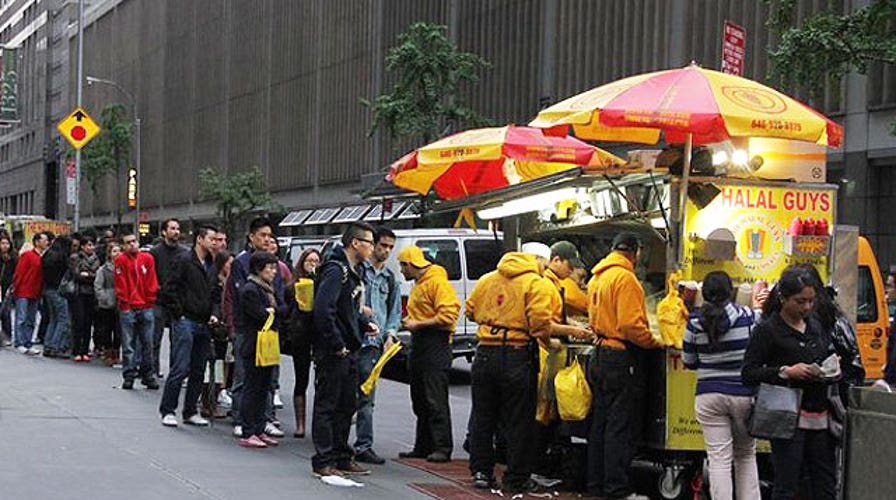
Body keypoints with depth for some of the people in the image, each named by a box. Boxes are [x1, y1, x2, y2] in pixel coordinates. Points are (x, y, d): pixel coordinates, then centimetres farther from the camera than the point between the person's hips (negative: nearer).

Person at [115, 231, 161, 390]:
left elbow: (152, 282, 6)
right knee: (128, 344, 0)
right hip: (128, 308, -2)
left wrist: (150, 301, 2)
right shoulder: (121, 260, -2)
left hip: (146, 307, 2)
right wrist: (125, 302, -7)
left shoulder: (147, 258, 5)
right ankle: (129, 376, 5)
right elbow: (120, 284, -3)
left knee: (147, 343, 6)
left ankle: (148, 375, 14)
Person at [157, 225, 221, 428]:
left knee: (198, 371, 9)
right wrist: (178, 314, -11)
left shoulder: (212, 267, 16)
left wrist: (215, 314, 5)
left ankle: (190, 412, 17)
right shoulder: (183, 261, -6)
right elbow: (169, 289, -11)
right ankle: (167, 411, -1)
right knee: (180, 368, -9)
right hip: (186, 322, -7)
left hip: (204, 325, 7)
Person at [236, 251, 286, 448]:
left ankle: (259, 431, 16)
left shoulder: (268, 289, 17)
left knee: (263, 389, 11)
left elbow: (284, 308, 9)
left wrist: (273, 310, -9)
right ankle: (248, 434, -1)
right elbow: (261, 316, -19)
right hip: (255, 348, -9)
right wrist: (273, 312, -2)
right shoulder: (249, 289, -12)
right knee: (252, 389, -5)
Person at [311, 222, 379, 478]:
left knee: (347, 405, 15)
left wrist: (365, 323, 9)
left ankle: (342, 458, 24)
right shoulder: (336, 270, -17)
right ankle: (323, 462, 3)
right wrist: (337, 345, -22)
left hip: (348, 351, 10)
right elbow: (323, 310, -25)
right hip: (333, 351, -10)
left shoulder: (353, 272, 15)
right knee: (327, 406, -2)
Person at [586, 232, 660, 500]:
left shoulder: (597, 278, 14)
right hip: (622, 358, -9)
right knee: (621, 427, -4)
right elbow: (631, 324, -21)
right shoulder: (624, 277, -15)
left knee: (600, 423, 14)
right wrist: (654, 342, -10)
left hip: (600, 355, 9)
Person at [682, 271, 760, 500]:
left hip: (709, 395, 0)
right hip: (744, 394, 0)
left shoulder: (695, 322, -4)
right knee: (746, 455, 17)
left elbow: (689, 362, 5)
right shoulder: (748, 317, -8)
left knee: (719, 459, 1)